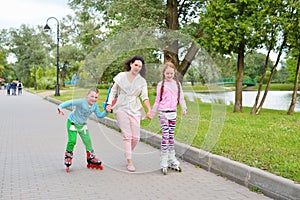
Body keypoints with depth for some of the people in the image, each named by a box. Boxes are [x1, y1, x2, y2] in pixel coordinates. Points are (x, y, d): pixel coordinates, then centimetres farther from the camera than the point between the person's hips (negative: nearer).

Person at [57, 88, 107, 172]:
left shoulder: (95, 105, -7)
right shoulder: (81, 102, -28)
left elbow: (99, 115, 2)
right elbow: (70, 102, -36)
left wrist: (106, 112, -15)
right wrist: (60, 107, -51)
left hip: (82, 125, 5)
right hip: (72, 123, -5)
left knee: (88, 141, 3)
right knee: (72, 141, -12)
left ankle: (91, 159, 19)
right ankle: (68, 157, 14)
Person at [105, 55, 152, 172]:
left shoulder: (142, 81, 5)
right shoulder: (121, 76, 4)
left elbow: (145, 96, -8)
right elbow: (113, 91, 9)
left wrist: (149, 110, -22)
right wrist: (109, 104, -4)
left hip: (135, 110, 2)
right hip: (122, 108, -2)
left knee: (136, 137, 0)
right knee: (127, 136, -7)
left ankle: (128, 154, 28)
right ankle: (129, 162, 1)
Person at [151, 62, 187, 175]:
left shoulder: (177, 84, 10)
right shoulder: (161, 85, 3)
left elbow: (181, 97, 13)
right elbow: (157, 100, 7)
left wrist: (183, 108, 2)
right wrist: (152, 113, 7)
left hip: (173, 112, 3)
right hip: (163, 112, -3)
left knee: (171, 135, 9)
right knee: (165, 135, -10)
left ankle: (172, 159, 16)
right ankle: (164, 162, -7)